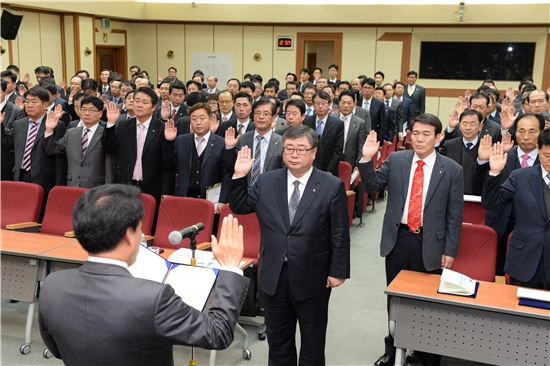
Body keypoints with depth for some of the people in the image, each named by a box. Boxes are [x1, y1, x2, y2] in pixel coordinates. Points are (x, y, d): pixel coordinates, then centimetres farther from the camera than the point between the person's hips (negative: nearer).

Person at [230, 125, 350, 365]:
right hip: (274, 275, 3)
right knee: (277, 338, 19)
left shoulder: (332, 186, -9)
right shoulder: (266, 182, 0)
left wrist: (338, 271, -8)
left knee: (313, 341, 15)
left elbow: (340, 235, -7)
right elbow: (239, 207, 7)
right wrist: (240, 176, -6)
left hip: (312, 278, -3)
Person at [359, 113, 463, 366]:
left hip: (429, 244, -2)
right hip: (397, 239, 2)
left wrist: (450, 250, -5)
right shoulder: (395, 160, 0)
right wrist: (367, 159, -15)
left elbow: (454, 215, -4)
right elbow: (372, 187, 0)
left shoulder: (452, 170, -6)